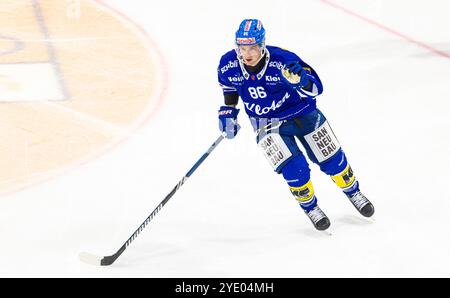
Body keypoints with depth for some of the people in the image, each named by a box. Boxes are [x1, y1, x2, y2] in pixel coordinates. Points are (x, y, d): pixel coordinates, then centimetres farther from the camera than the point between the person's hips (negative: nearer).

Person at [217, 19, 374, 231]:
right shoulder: (229, 65, -20)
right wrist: (228, 109, 0)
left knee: (332, 160, 8)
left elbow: (315, 89, -32)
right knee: (294, 170, -14)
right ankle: (310, 208, 14)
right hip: (268, 123, 1)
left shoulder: (282, 61, -32)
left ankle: (353, 192, 37)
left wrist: (299, 80, -52)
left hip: (302, 113, -1)